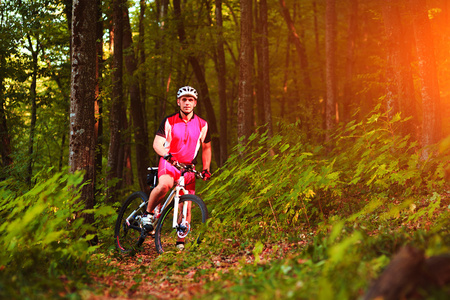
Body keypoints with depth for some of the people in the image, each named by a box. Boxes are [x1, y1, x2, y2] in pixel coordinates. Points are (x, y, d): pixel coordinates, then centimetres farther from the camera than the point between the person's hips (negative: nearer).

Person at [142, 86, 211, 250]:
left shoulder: (202, 125, 3)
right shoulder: (169, 121, -4)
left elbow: (206, 147, 16)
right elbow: (157, 144, -12)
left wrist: (206, 168, 5)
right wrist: (167, 154, -33)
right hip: (169, 163, -2)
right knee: (165, 185, -36)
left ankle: (181, 242, 10)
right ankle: (148, 213, -13)